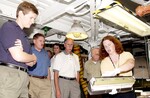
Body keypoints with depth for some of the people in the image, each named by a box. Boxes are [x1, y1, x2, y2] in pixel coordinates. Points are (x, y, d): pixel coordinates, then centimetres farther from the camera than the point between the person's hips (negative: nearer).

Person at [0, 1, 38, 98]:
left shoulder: (24, 36, 20)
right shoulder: (8, 26, -4)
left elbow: (31, 63, 15)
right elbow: (18, 56, -15)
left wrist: (22, 52, -6)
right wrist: (34, 57, 6)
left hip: (23, 76, 8)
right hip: (8, 74, -8)